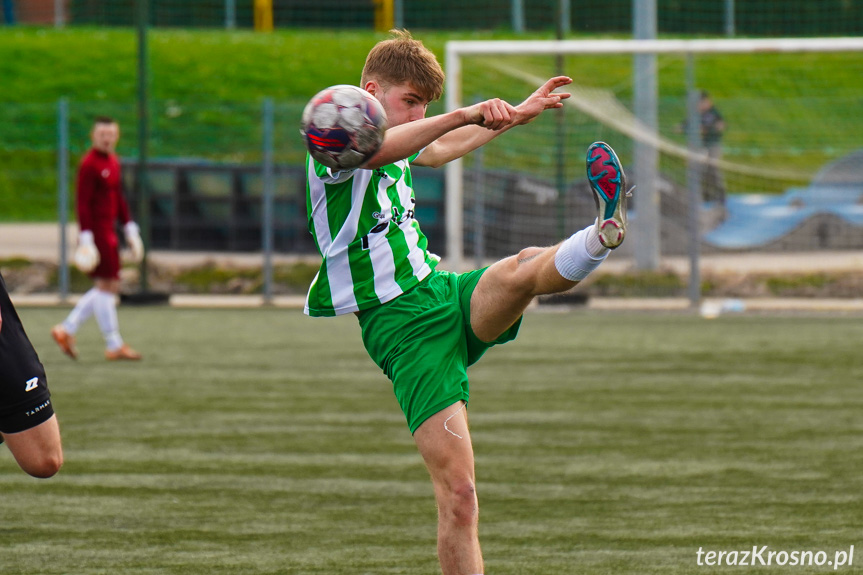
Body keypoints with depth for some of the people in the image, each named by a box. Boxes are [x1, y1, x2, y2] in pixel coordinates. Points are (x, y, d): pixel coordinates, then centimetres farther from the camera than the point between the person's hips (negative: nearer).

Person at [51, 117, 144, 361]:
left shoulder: (113, 162, 15)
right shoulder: (89, 164, -12)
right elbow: (83, 203, -16)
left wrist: (130, 230, 21)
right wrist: (86, 238, -21)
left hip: (109, 232, 9)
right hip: (96, 231, -9)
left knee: (109, 287, 12)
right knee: (106, 285, -5)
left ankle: (66, 330, 18)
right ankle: (114, 345, 0)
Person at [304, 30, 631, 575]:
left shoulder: (396, 147, 17)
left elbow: (439, 149, 42)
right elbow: (376, 151, -34)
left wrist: (516, 113, 46)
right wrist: (466, 114, -45)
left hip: (450, 297, 7)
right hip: (403, 328, -7)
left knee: (521, 270, -31)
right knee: (457, 490, -16)